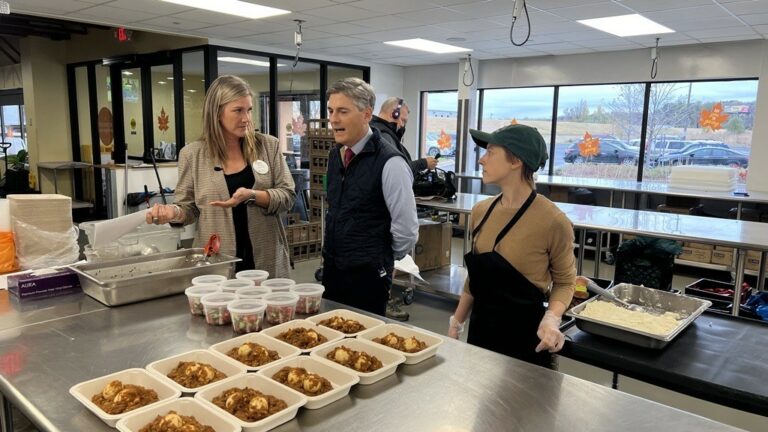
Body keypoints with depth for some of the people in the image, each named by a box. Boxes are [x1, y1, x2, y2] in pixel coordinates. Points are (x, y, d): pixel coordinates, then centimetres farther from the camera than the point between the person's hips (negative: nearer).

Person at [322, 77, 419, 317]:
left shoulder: (389, 162, -19)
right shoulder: (334, 156, 6)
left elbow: (406, 230, -16)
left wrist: (382, 259, -1)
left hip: (367, 276, -7)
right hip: (332, 270, 7)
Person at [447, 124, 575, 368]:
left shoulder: (552, 221, -19)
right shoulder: (481, 211, -1)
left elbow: (565, 282, -4)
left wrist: (551, 318, -22)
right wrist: (457, 323, 12)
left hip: (525, 334, -5)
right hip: (481, 327, 6)